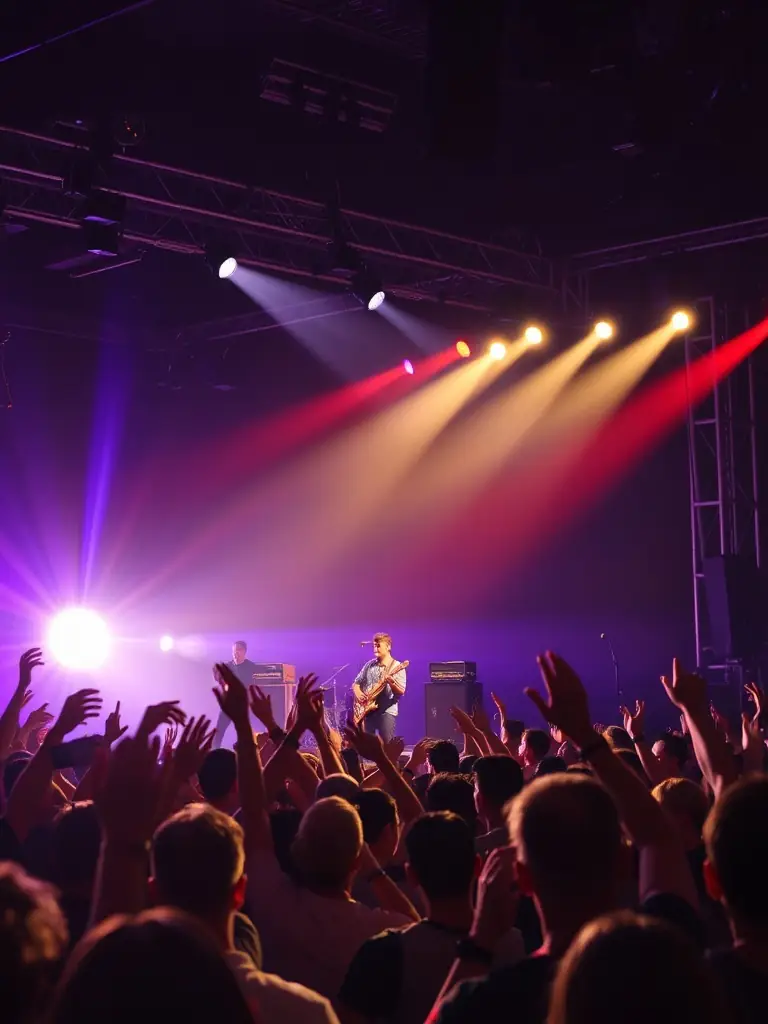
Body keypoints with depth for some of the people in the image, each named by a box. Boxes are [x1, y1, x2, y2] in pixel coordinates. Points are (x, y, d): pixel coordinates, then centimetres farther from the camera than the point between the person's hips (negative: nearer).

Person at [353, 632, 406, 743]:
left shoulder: (396, 667, -3)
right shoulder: (370, 665, 13)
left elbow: (401, 692, -10)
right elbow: (356, 683, 17)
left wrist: (391, 682, -29)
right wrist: (358, 693, -4)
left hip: (386, 711, -5)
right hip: (366, 710, 5)